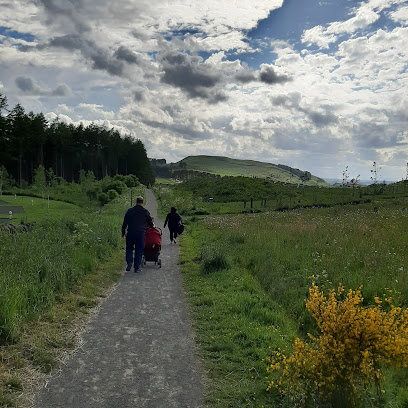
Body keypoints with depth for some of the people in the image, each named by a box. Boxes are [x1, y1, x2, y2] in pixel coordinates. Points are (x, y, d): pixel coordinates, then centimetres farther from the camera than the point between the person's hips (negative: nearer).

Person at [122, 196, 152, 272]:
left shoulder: (129, 211, 4)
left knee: (129, 249, 15)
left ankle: (129, 262, -4)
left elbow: (124, 223, 6)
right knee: (139, 250, 6)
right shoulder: (145, 212, 2)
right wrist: (151, 226, 33)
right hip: (141, 233, -1)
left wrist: (123, 232, 14)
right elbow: (150, 222, 10)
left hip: (130, 233, 1)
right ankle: (137, 267, 7)